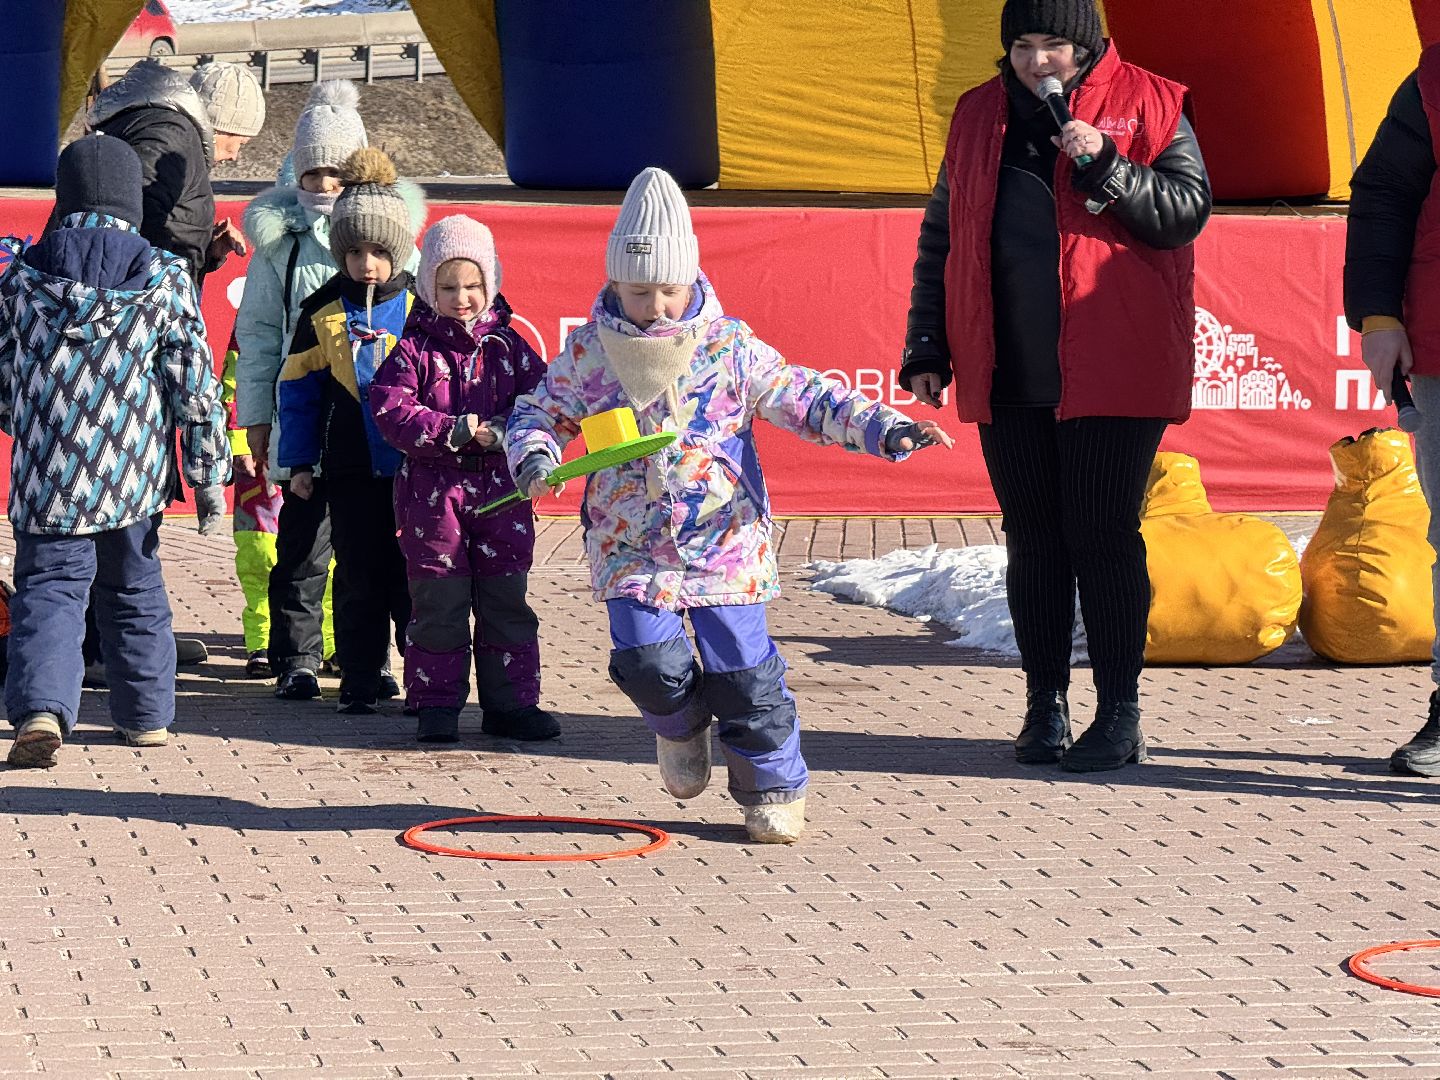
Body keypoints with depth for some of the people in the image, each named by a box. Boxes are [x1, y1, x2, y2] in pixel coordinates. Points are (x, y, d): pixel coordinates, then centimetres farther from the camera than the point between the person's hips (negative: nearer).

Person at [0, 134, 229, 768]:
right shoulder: (165, 279, -4)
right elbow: (195, 387, -3)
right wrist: (208, 473, 6)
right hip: (132, 477, 1)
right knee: (134, 590, 18)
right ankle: (146, 714, 28)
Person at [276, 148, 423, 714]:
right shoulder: (322, 312, 3)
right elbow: (299, 390, 8)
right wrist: (299, 462, 6)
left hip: (415, 469, -1)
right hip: (351, 471, 1)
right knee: (359, 580, 5)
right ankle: (359, 682, 13)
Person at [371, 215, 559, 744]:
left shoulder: (508, 345, 7)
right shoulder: (415, 349, -1)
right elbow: (390, 411, -12)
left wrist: (506, 431, -17)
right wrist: (454, 431, -21)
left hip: (501, 487, 3)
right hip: (432, 490, -3)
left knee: (506, 600, 7)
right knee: (438, 602, 1)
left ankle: (510, 703, 15)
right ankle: (437, 705, 9)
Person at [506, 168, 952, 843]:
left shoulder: (730, 346, -3)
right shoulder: (589, 354, 0)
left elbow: (803, 399, -1)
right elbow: (538, 413, 9)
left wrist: (884, 430, -12)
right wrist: (534, 459, -15)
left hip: (725, 539, -1)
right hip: (632, 545, 1)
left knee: (743, 670, -2)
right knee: (649, 660, -12)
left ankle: (773, 789, 16)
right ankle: (679, 725, 24)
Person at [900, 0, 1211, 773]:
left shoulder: (1147, 106, 0)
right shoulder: (979, 116, 11)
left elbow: (1188, 211, -7)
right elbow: (941, 236, 16)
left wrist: (1106, 166, -20)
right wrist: (927, 348, 13)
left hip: (1111, 372, -4)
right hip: (1007, 377, 4)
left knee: (1102, 535, -3)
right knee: (1033, 537, 8)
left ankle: (1120, 711, 5)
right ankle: (1045, 703, 16)